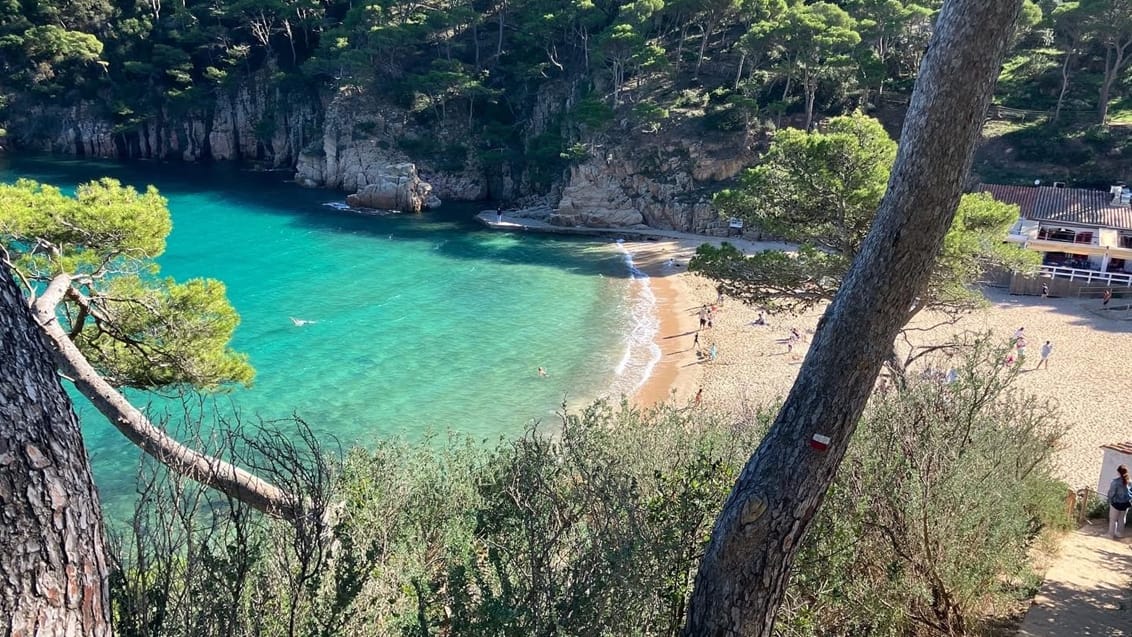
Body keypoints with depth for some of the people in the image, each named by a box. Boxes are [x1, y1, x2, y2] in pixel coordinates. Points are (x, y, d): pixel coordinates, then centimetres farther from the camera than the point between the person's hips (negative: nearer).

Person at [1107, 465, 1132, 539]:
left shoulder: (1116, 481, -21)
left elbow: (1111, 493, -16)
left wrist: (1110, 501, -1)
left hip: (1116, 503, -5)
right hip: (1125, 504, 5)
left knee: (1113, 519, 10)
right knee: (1122, 520, 19)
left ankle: (1112, 534, 16)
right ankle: (1119, 534, 28)